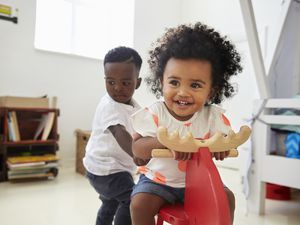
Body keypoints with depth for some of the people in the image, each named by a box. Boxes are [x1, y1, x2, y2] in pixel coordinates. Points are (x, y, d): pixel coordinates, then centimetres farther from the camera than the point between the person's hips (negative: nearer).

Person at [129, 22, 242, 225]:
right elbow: (137, 147, -25)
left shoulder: (213, 116, -13)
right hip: (158, 180, -2)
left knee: (227, 198, -4)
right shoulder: (155, 113, -21)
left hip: (197, 180, 3)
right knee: (139, 204, -22)